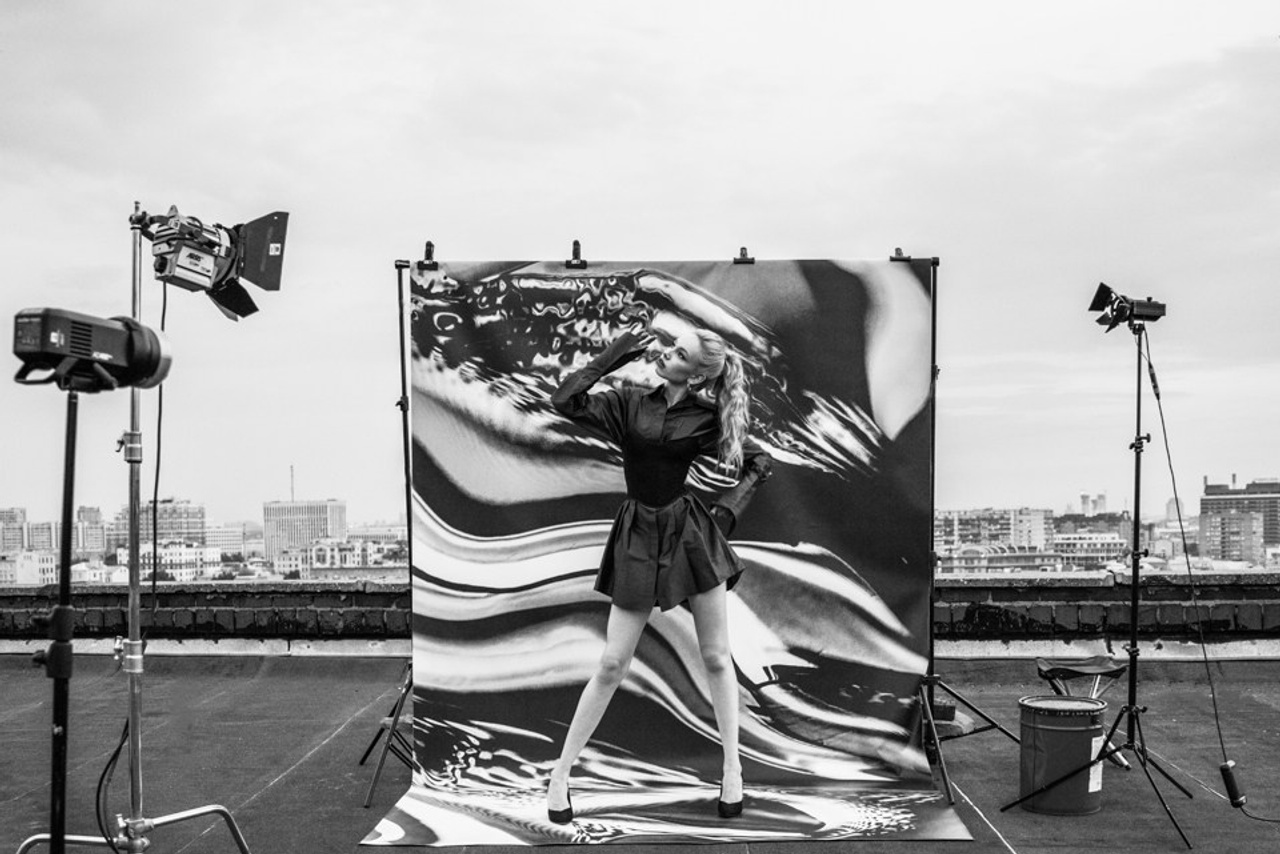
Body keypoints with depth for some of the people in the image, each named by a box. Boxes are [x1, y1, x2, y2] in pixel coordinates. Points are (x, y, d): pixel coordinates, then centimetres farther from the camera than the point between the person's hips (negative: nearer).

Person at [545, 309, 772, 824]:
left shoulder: (708, 418, -3)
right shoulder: (628, 405, -3)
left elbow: (760, 463, 9)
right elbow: (564, 401, -18)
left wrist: (729, 509, -2)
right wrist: (614, 354, -13)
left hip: (692, 532, 1)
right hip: (639, 536, 0)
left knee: (716, 658, 8)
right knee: (612, 665, 1)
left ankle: (732, 769, 24)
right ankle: (561, 773, 15)